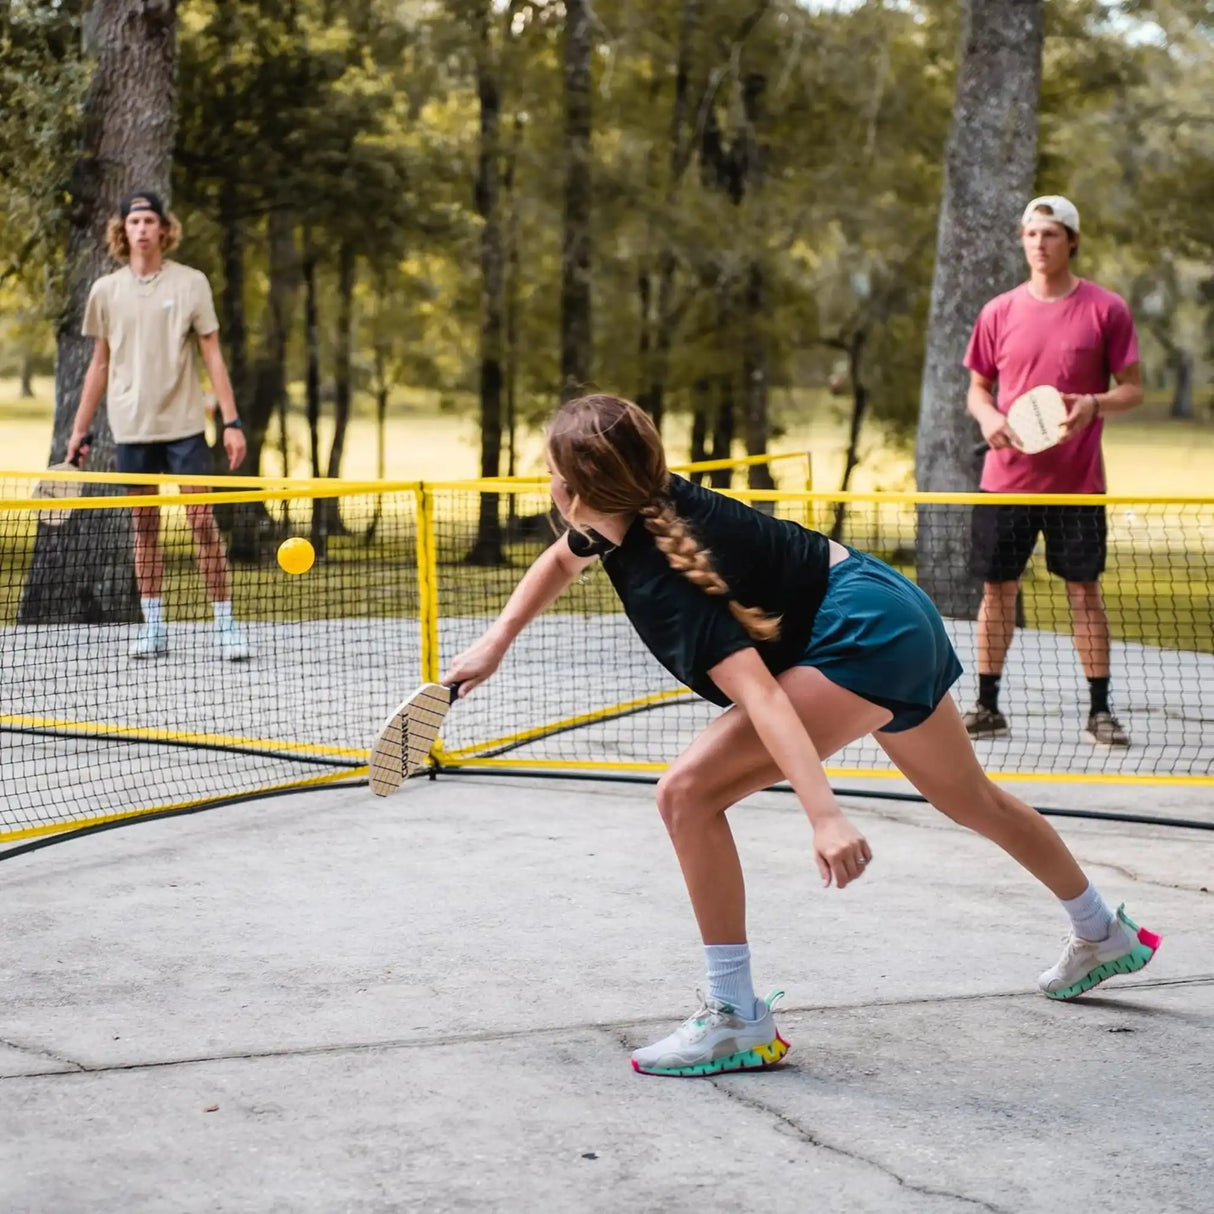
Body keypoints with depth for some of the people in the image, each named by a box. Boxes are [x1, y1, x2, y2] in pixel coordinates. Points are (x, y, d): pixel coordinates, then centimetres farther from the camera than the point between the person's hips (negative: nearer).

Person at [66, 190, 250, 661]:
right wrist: (80, 429, 11)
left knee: (202, 520, -7)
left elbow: (212, 355, -1)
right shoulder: (106, 290, 6)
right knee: (144, 526, 6)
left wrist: (231, 422, -7)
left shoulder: (190, 282, -1)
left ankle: (225, 624, -1)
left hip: (183, 423, -2)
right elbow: (100, 364, 13)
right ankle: (153, 627, 13)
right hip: (131, 427, 3)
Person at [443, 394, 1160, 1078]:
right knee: (973, 800, 29)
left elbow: (760, 694, -35)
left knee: (688, 793, -18)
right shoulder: (647, 502, 0)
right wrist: (496, 644, 17)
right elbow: (564, 559, 24)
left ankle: (738, 1021, -11)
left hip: (861, 639, -11)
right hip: (901, 616, 11)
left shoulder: (661, 577, -25)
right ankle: (1107, 936, 51)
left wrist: (825, 816, -43)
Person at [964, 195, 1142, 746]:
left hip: (1076, 482, -2)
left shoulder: (1106, 309, -2)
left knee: (1084, 590, 2)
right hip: (1006, 478, 2)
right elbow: (978, 387, 14)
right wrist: (987, 416, -8)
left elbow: (1132, 389, 1)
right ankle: (987, 708, 15)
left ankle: (1099, 711, 11)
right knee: (997, 589, 5)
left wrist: (1095, 405, -19)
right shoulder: (999, 313, 5)